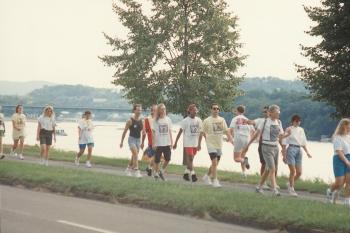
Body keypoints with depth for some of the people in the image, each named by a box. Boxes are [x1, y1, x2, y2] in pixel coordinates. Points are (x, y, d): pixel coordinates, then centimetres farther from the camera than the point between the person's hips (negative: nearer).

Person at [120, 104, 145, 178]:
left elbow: (143, 130, 20)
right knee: (135, 154, -20)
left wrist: (143, 132, 1)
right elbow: (125, 131, -6)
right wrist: (121, 142, -5)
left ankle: (128, 169, 32)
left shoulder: (141, 121, 5)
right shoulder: (130, 121, -11)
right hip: (132, 139, -6)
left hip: (138, 139, 6)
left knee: (134, 156, 12)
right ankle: (136, 171, -21)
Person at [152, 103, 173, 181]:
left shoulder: (168, 119, 7)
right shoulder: (156, 120, -3)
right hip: (158, 143, -3)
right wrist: (153, 143, -9)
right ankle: (156, 173, 20)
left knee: (168, 159, -1)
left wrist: (171, 142, 6)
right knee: (157, 160, 4)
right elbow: (153, 132, -3)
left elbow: (169, 131, 10)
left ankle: (162, 171, 20)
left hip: (167, 143, 3)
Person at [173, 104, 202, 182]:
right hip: (188, 143, -5)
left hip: (195, 143, 5)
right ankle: (193, 174, -12)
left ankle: (186, 173, 23)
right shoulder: (185, 121, -8)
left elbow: (200, 131, 13)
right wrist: (175, 143, -7)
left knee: (190, 159, 12)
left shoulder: (198, 120, 6)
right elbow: (180, 132, -6)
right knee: (190, 159, -11)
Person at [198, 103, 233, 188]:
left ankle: (207, 176, 36)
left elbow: (226, 131, 6)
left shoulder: (222, 120, 7)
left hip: (219, 145, 5)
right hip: (211, 144, -5)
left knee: (215, 163, 15)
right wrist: (199, 144, 3)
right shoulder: (207, 121, -4)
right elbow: (202, 133, 1)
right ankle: (215, 181, -11)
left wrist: (230, 138, -10)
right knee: (214, 162, -15)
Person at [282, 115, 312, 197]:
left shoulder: (301, 130, 12)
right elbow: (284, 143, -4)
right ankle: (291, 189, 6)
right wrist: (284, 155, -8)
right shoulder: (289, 129, -3)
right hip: (291, 149, -6)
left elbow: (303, 143, 19)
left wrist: (307, 152, 8)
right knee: (293, 171, -7)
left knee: (299, 172, 4)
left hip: (299, 150, 6)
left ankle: (290, 184, 28)